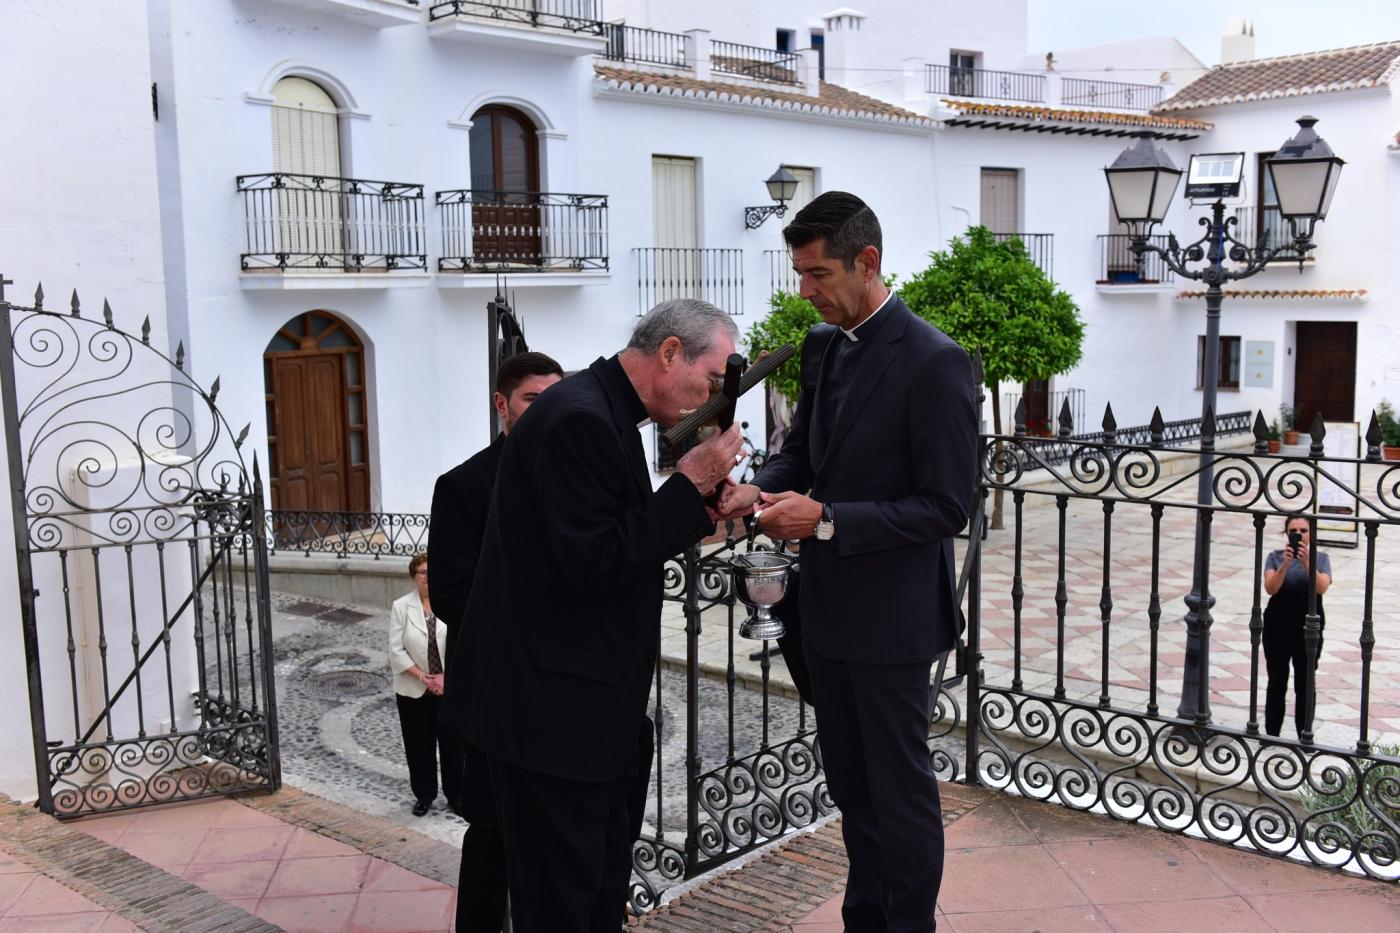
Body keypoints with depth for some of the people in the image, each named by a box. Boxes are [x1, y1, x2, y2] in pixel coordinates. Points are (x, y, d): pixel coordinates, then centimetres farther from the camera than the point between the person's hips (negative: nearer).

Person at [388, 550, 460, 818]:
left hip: (450, 688, -1)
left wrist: (445, 677, -13)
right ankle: (424, 795, 25)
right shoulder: (401, 607, -3)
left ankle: (456, 793, 23)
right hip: (413, 690, 1)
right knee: (418, 745, 10)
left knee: (452, 743, 7)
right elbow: (396, 651, -5)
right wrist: (422, 676, -12)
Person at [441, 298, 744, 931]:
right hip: (550, 706, -10)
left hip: (581, 700, 10)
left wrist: (696, 509, 3)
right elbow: (596, 565, -24)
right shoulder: (580, 419, -20)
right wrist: (690, 486, -18)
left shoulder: (600, 411, 12)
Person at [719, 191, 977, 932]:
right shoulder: (822, 345, 6)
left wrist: (828, 519, -24)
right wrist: (761, 488, -6)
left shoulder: (933, 362, -18)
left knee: (900, 789, 8)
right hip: (827, 608, 8)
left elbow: (945, 507, -19)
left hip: (890, 615, -7)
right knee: (849, 783, 20)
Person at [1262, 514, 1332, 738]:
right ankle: (1271, 735, 14)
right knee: (1277, 682, 5)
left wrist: (1307, 562, -26)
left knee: (1305, 684, 0)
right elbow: (1270, 588, -11)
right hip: (1277, 627, 0)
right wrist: (1285, 564, -23)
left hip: (1309, 629, 0)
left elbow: (1322, 587, -14)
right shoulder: (1275, 556, 1)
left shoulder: (1321, 558, 2)